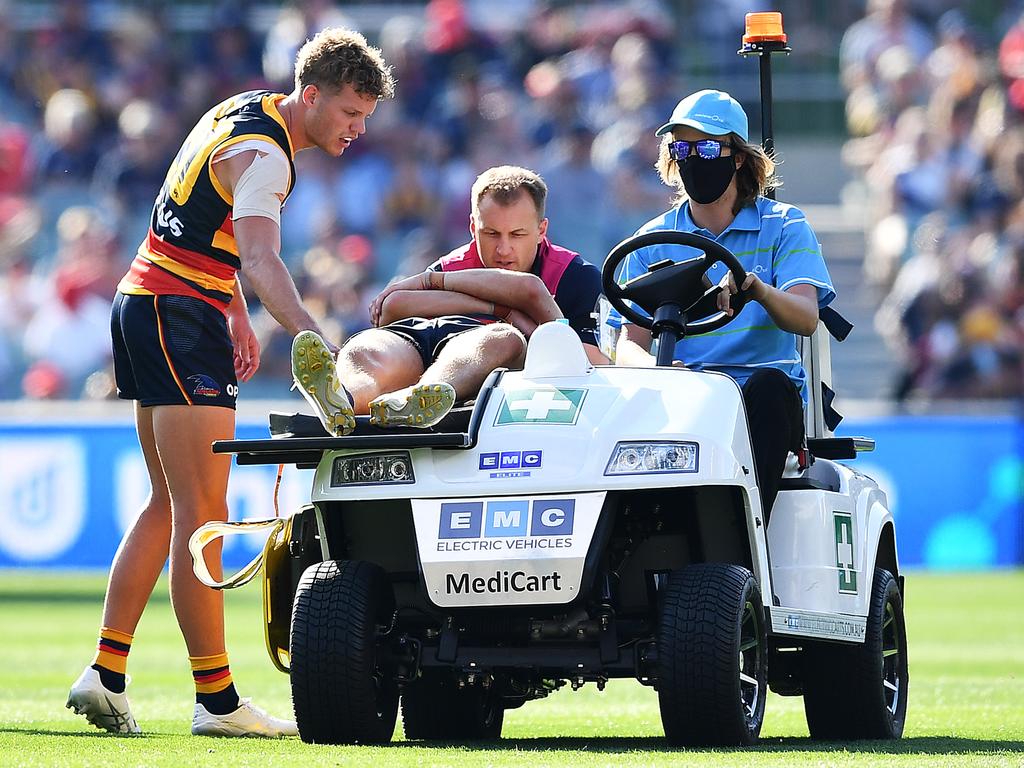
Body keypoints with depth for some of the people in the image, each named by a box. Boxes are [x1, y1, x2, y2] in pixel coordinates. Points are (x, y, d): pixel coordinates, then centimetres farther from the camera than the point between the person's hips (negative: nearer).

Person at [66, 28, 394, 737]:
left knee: (170, 504, 14)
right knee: (203, 512, -10)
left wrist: (238, 315, 25)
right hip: (179, 314, -11)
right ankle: (216, 700, -11)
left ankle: (105, 673, 12)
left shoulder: (250, 113, 12)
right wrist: (312, 337, -49)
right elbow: (261, 260, -35)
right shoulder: (261, 154, -19)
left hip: (146, 302, 11)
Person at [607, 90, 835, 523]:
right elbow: (630, 345, 6)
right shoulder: (653, 240, 16)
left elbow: (805, 318, -8)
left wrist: (757, 290, -32)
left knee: (767, 384, -36)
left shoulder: (783, 226, 9)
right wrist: (655, 369, -21)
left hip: (765, 404, -1)